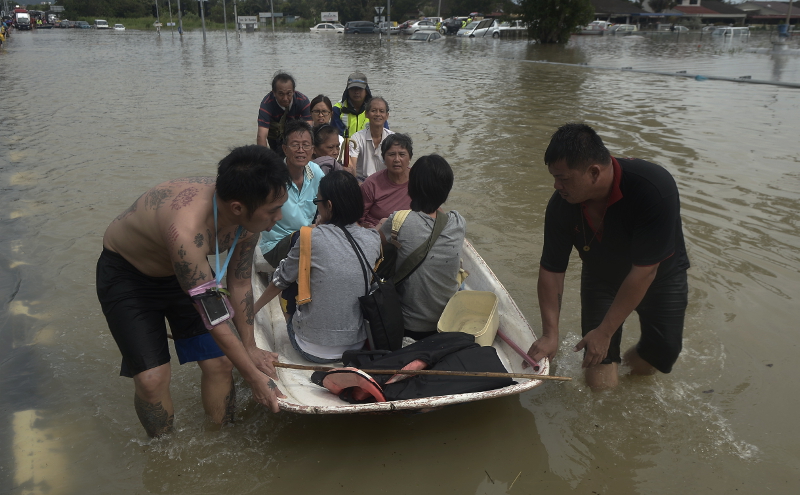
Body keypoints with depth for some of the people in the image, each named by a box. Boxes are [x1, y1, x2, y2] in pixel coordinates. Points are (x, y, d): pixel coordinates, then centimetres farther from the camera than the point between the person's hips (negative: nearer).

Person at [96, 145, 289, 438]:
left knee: (219, 362, -4)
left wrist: (249, 347, 1)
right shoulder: (187, 229, -43)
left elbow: (239, 282, -4)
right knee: (152, 378, -12)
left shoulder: (249, 216, -21)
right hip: (126, 274, -5)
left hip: (185, 268, 6)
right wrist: (254, 376, -23)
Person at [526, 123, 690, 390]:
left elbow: (644, 271, -33)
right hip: (601, 277, 2)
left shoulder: (654, 189, -36)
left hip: (660, 276, -1)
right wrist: (550, 334, -19)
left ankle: (633, 357, 26)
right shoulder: (561, 205, -24)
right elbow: (551, 270, -15)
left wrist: (605, 332, -29)